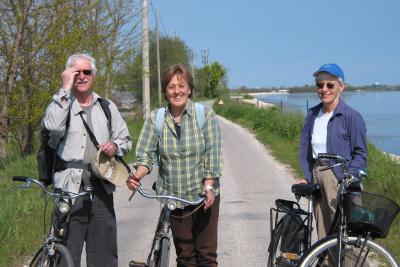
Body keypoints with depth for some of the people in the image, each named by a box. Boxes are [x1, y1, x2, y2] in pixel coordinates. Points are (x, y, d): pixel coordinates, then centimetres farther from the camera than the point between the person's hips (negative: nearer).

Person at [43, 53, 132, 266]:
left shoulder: (107, 106, 16)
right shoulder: (60, 103, 4)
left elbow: (125, 139, 20)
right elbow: (53, 127, -18)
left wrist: (115, 146, -3)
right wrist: (65, 89, -14)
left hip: (101, 188, 4)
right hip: (69, 187, -3)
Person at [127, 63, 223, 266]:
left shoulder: (206, 115, -2)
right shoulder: (155, 118, 2)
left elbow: (213, 156, -5)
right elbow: (146, 155, 0)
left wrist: (208, 187, -14)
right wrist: (137, 176, -19)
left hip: (204, 196, -2)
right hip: (174, 197, 2)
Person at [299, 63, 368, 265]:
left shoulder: (351, 116, -6)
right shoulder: (312, 115, 12)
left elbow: (360, 154, -5)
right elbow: (304, 147, 16)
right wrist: (307, 176, 7)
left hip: (338, 177, -6)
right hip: (317, 175, 6)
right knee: (323, 232, 9)